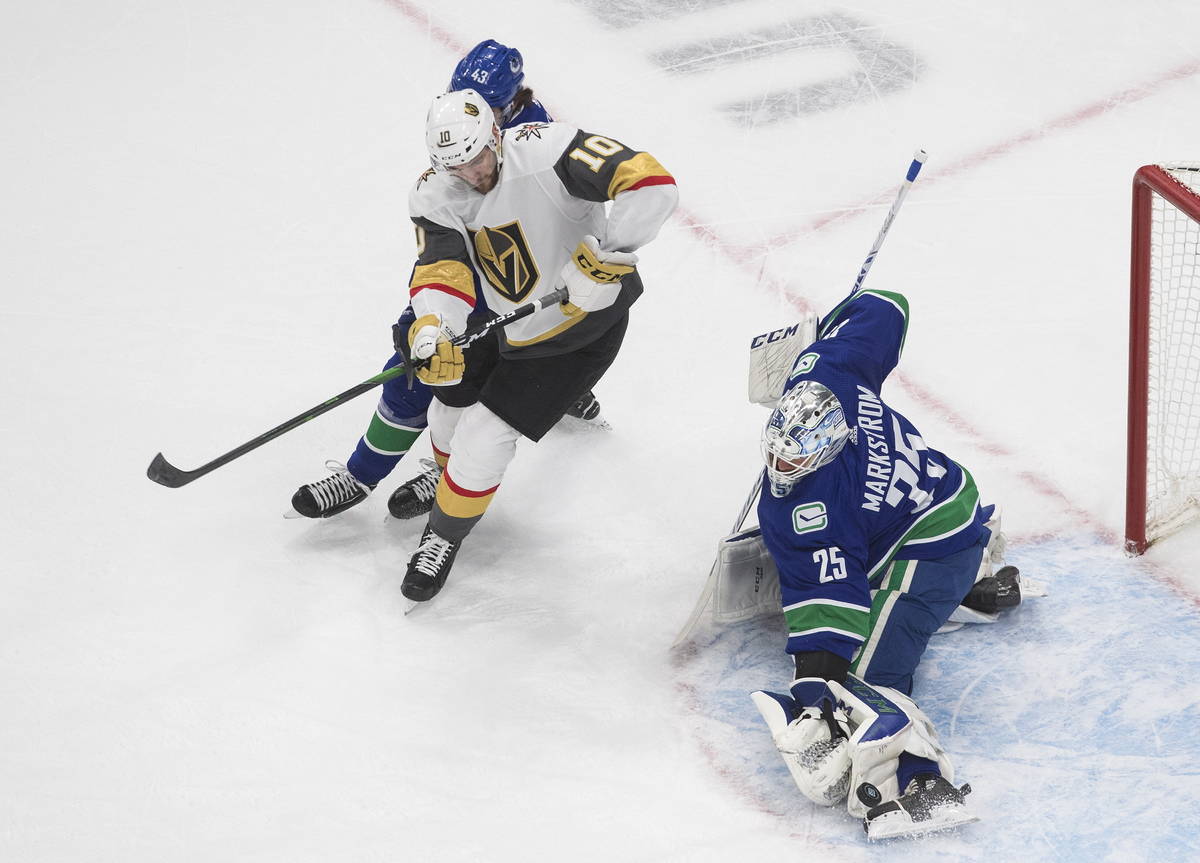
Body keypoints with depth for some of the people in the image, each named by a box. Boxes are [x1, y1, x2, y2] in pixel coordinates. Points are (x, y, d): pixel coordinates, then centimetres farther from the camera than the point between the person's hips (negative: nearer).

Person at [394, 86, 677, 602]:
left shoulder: (545, 151, -31)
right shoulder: (436, 194, -13)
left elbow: (653, 184, -35)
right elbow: (442, 269, -27)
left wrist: (611, 251, -41)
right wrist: (430, 328, -47)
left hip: (585, 323, -6)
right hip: (503, 322, 6)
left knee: (485, 438, -9)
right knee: (452, 404, 17)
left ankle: (445, 534, 16)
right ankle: (448, 476, 53)